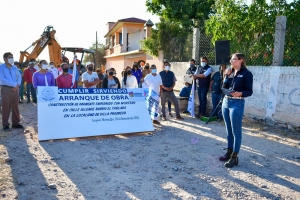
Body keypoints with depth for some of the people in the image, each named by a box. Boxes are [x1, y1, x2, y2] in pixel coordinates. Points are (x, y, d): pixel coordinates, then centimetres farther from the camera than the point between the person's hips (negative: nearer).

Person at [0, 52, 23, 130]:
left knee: (15, 106, 9)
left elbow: (19, 77, 12)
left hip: (15, 89, 5)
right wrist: (14, 84, -17)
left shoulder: (15, 67, 12)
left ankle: (15, 123, 18)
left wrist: (17, 85, -7)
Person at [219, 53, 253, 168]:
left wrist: (240, 93, -28)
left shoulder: (246, 74, -8)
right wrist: (227, 76, -3)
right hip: (226, 102, 7)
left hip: (237, 104, -7)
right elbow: (224, 88, 7)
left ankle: (234, 157, 6)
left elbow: (249, 91, -11)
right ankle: (229, 152, 25)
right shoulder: (231, 72, 12)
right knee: (229, 130, 14)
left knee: (236, 131, -1)